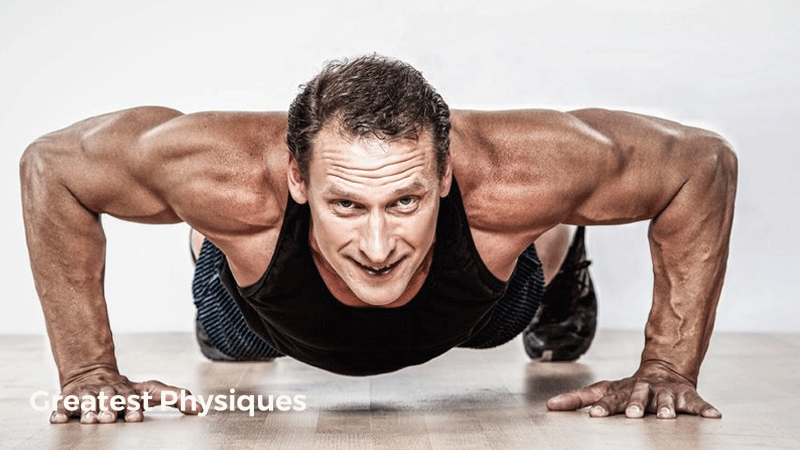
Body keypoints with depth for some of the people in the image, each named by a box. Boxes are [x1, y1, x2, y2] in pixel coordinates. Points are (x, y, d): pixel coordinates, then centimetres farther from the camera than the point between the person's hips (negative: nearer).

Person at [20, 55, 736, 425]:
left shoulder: (513, 177, -47)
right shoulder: (232, 180, -47)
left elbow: (703, 163, -31)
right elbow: (50, 162, -29)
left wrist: (669, 371, -32)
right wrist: (88, 370, -30)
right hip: (273, 315, 1)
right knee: (225, 342, 36)